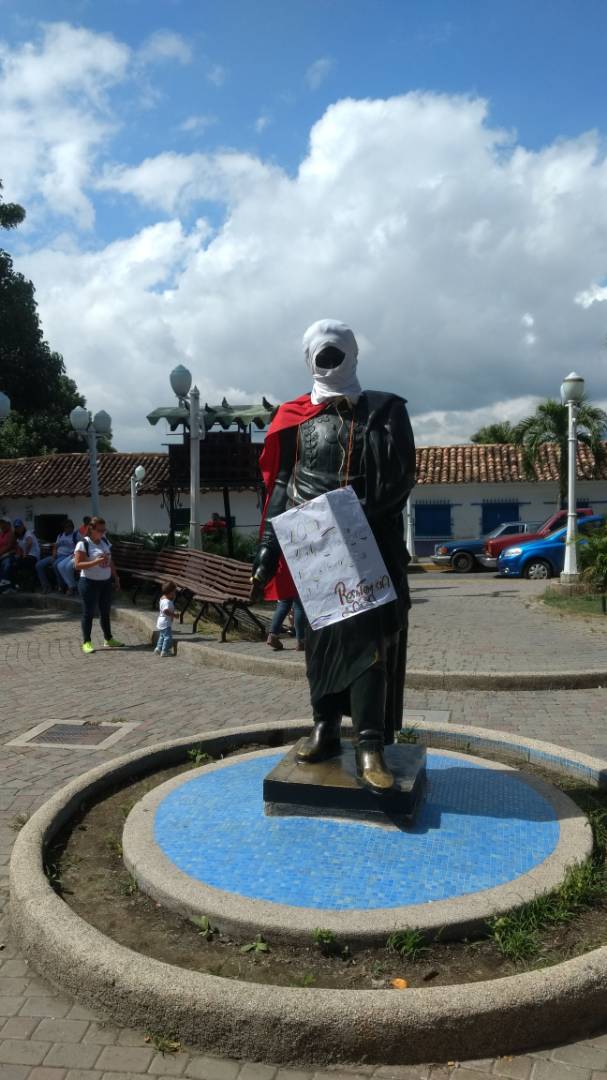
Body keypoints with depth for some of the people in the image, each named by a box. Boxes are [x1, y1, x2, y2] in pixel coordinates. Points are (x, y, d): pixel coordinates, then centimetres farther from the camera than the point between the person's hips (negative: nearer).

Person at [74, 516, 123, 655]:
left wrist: (115, 577, 14)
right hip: (90, 583, -7)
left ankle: (108, 639, 24)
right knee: (89, 613, 1)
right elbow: (78, 565, -19)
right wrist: (96, 561, -28)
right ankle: (86, 642, 9)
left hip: (106, 582, 7)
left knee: (105, 612, 14)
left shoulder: (105, 541, 9)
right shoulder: (83, 544, -12)